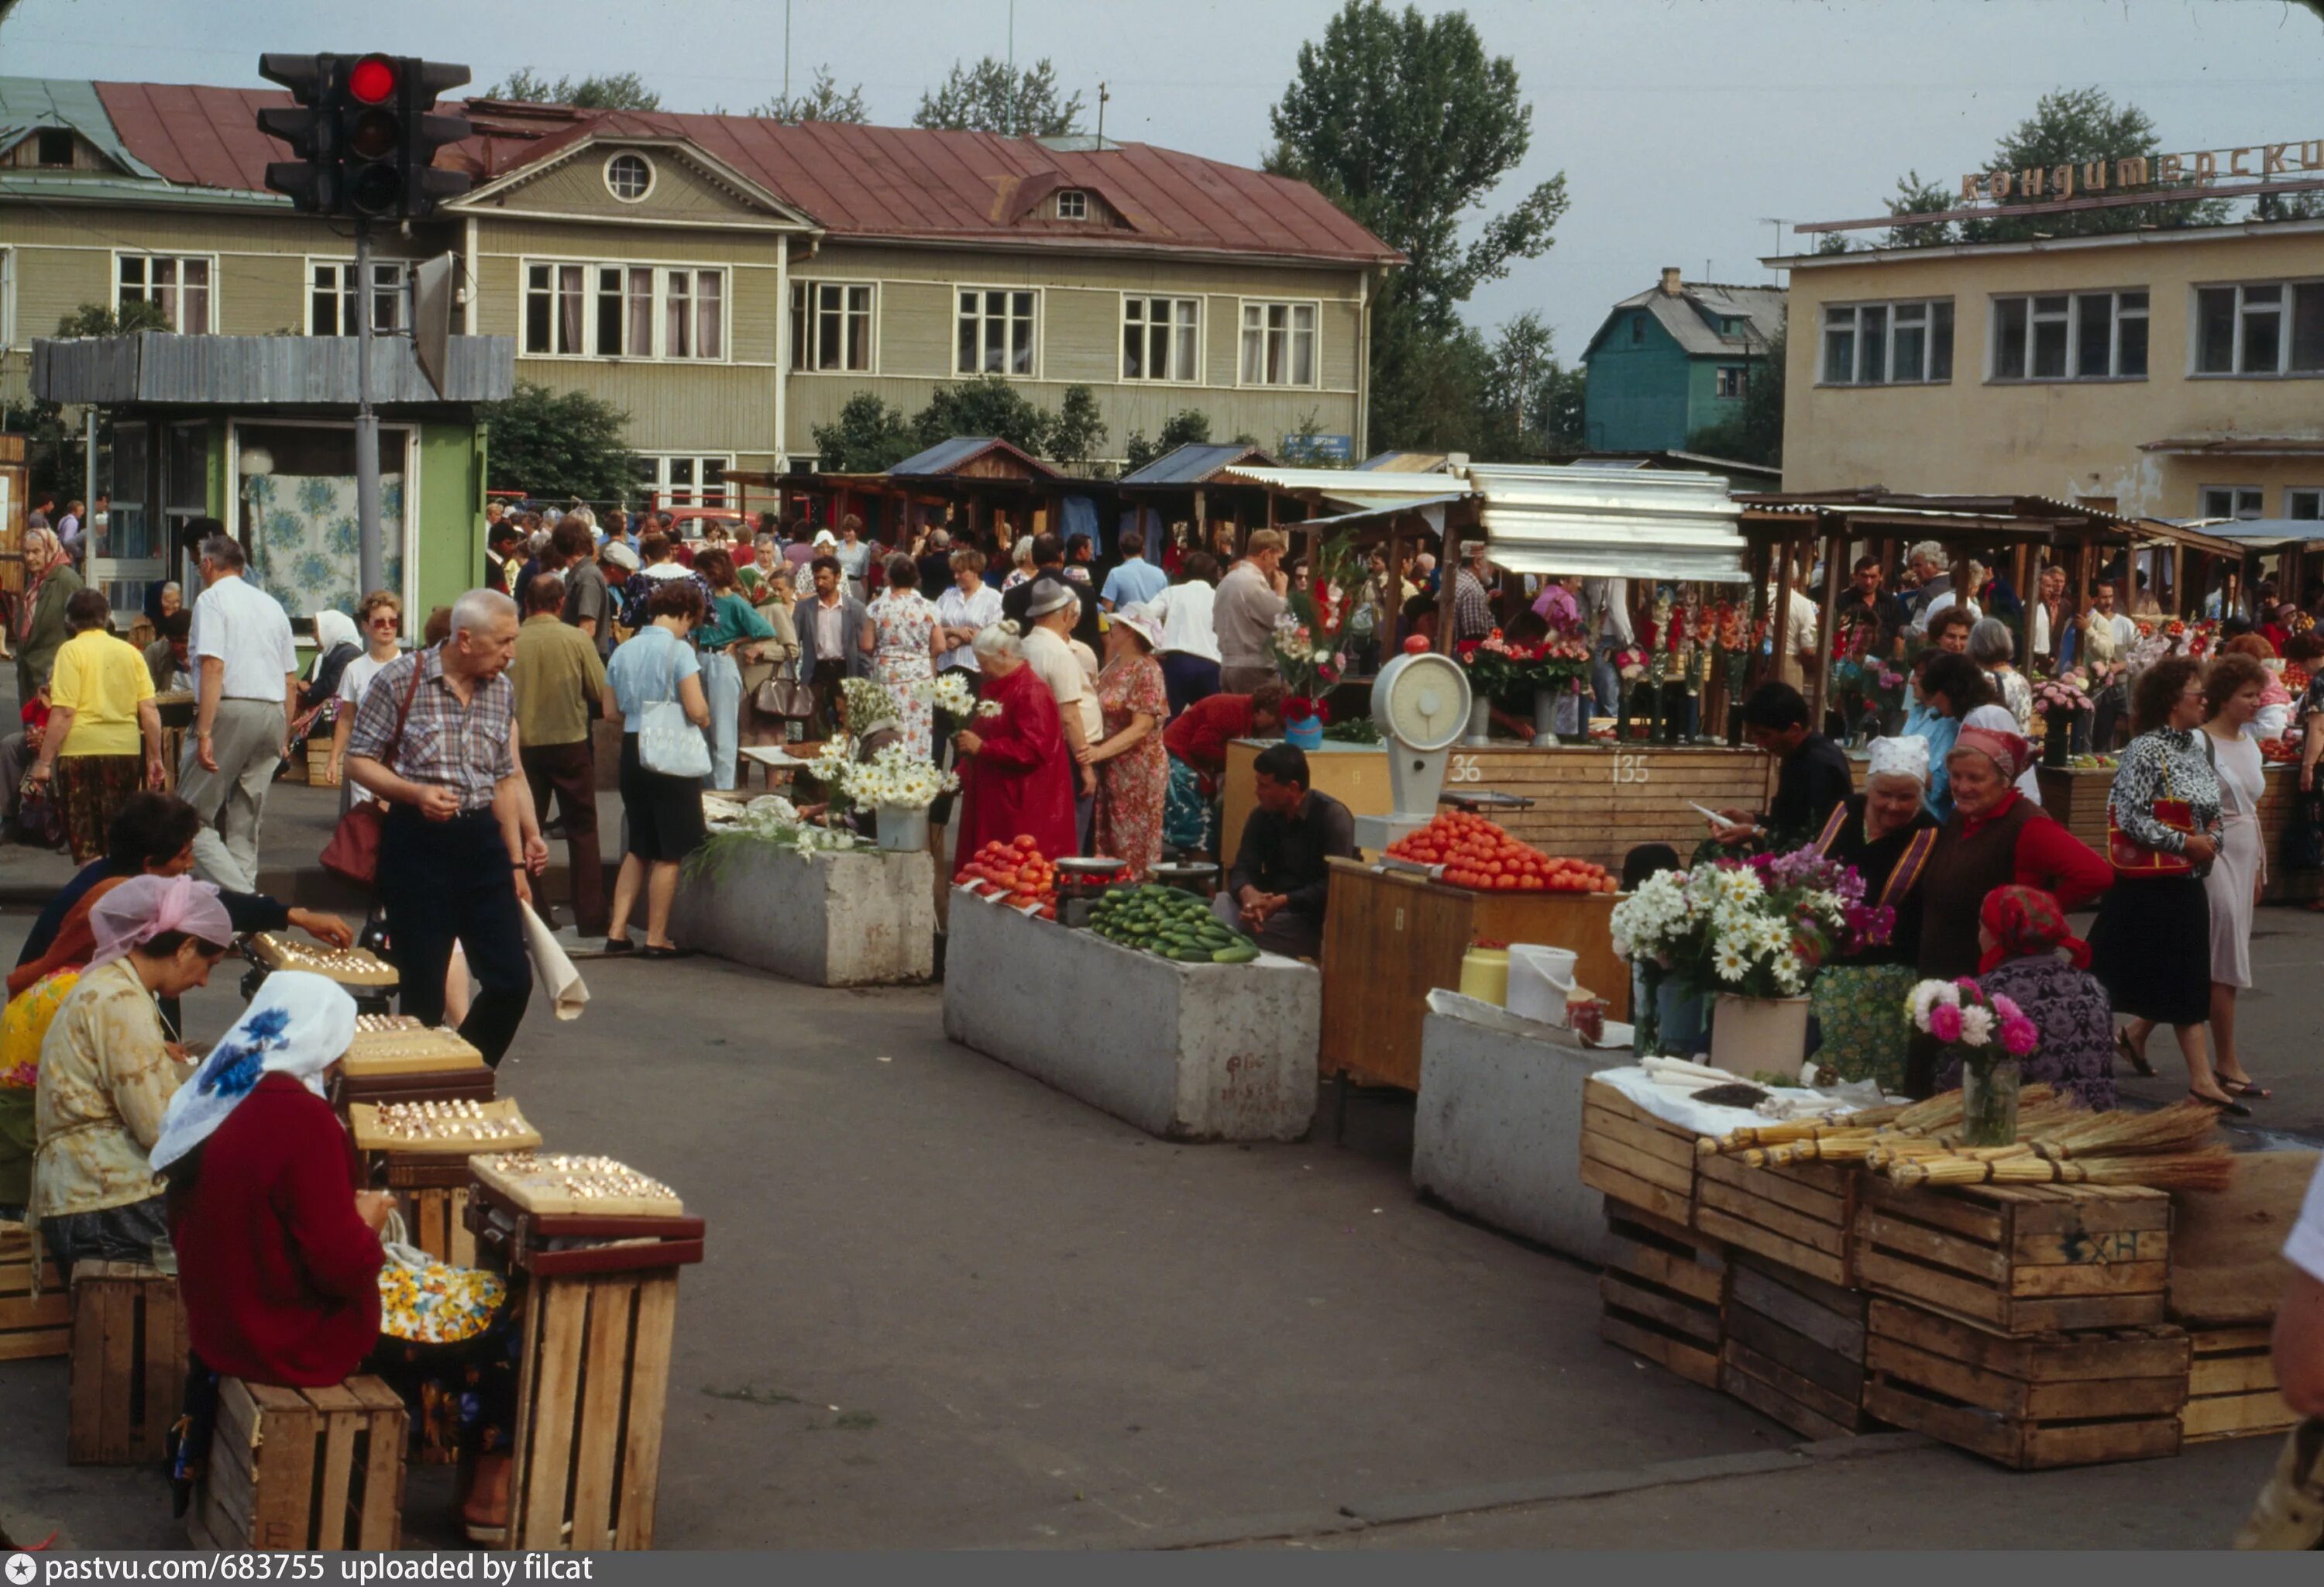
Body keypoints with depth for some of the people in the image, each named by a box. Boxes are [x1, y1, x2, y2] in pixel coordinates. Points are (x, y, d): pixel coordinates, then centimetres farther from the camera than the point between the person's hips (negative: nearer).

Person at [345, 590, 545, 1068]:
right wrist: (414, 793, -20)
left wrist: (516, 861, 13)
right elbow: (358, 760, -3)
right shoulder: (399, 680, -7)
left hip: (482, 839, 5)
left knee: (512, 979, 2)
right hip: (419, 841, -5)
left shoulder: (502, 690, 10)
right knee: (423, 991, -2)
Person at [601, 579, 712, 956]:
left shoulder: (624, 650, 7)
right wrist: (704, 722, 2)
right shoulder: (679, 650, -12)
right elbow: (697, 710, -19)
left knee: (639, 847, 17)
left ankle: (617, 931, 12)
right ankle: (656, 938, 7)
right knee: (669, 853, 4)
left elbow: (611, 713, 9)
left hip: (631, 752, 6)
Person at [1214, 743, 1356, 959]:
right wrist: (1248, 894, -22)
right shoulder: (1262, 816, 9)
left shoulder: (1332, 817, -10)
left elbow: (1335, 885, -17)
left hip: (1313, 921, -6)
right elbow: (1242, 869, 2)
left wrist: (1282, 901, -27)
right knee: (1223, 902, -24)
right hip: (1270, 908, 6)